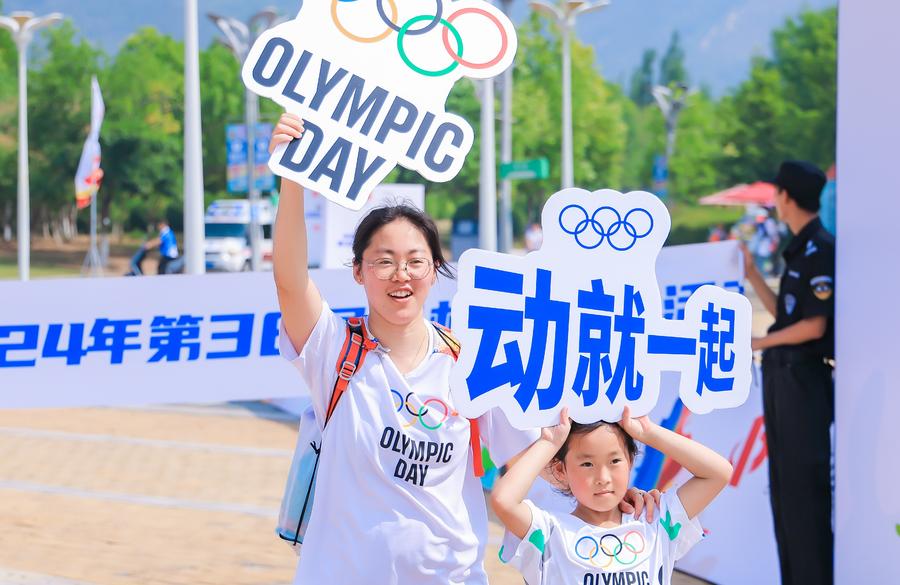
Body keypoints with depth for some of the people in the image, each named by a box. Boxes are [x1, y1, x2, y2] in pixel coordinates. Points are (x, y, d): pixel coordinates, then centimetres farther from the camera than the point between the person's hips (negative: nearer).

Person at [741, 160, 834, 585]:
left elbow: (814, 325, -18)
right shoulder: (798, 250, 13)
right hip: (781, 375, 10)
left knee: (805, 486, -6)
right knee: (784, 485, 13)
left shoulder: (821, 250, -15)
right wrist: (752, 275, 19)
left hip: (805, 379, -10)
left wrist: (757, 343, -11)